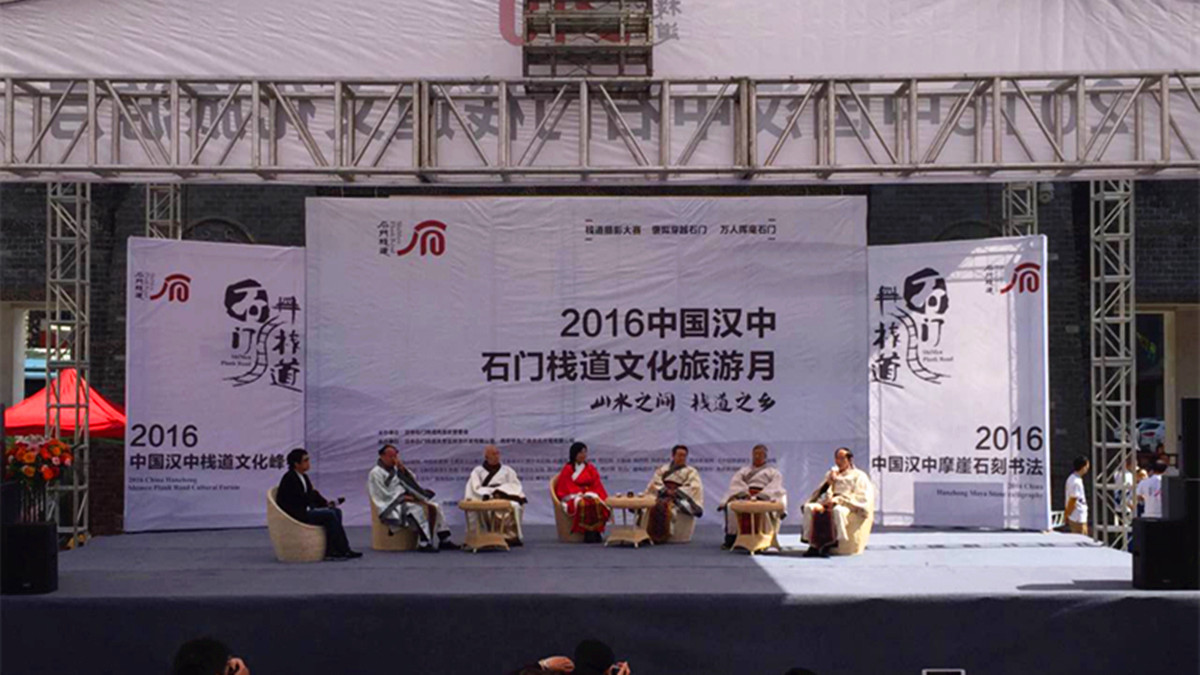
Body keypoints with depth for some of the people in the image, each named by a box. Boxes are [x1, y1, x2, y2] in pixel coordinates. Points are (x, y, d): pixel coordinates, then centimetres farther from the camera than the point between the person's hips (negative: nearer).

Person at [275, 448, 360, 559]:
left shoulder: (303, 477, 16)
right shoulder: (289, 478, -13)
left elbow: (313, 495, 14)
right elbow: (301, 499, -21)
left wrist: (326, 502, -3)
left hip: (303, 511, 10)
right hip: (294, 515, -10)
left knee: (337, 511, -4)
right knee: (329, 514, -22)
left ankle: (331, 550, -10)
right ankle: (343, 550, -15)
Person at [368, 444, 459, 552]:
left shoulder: (395, 469, 17)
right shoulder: (376, 473, -6)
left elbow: (413, 480, 13)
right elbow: (384, 495, -14)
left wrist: (403, 469, -4)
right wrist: (403, 497, -16)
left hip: (404, 500, 8)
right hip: (391, 506, -8)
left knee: (433, 507, -8)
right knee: (419, 509, -32)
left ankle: (444, 539, -10)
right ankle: (424, 543, -31)